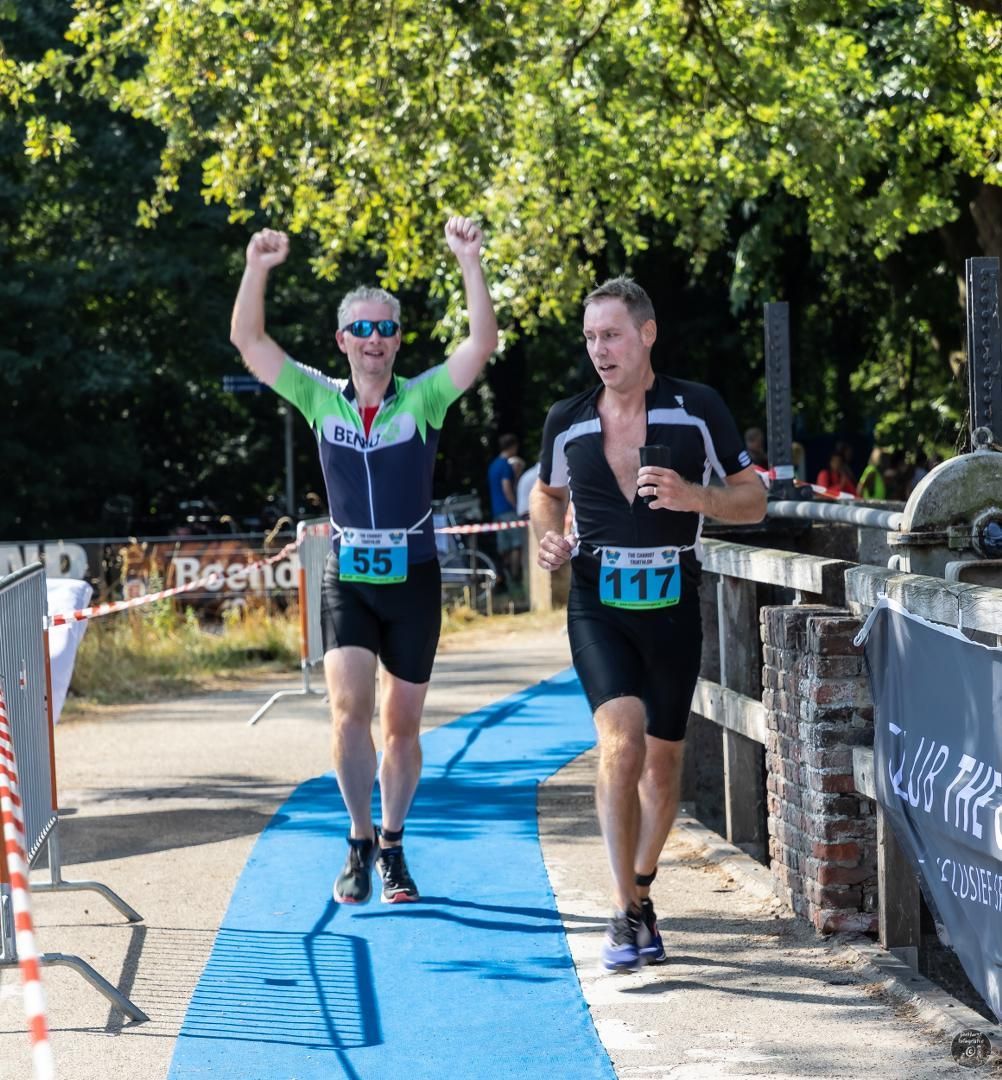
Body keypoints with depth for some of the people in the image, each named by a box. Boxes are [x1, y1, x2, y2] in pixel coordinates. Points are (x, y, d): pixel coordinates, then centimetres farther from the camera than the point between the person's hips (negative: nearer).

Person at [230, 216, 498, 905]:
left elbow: (482, 343, -16)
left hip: (414, 580, 0)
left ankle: (393, 846, 25)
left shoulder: (425, 398, -3)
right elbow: (249, 340, -3)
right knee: (350, 708, -17)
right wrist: (258, 270, -16)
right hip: (347, 580, 0)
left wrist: (470, 262, -25)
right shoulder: (321, 399, 2)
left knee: (402, 725, 7)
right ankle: (360, 841, 0)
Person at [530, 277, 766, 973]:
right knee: (621, 741, -20)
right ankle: (626, 912, -16)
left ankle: (642, 892, 32)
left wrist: (692, 496, -17)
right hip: (598, 606, -1)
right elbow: (547, 493, 22)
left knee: (663, 760, 10)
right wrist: (549, 537, 0)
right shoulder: (567, 422, 4)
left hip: (674, 603, 1)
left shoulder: (699, 410, -2)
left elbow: (753, 500, 1)